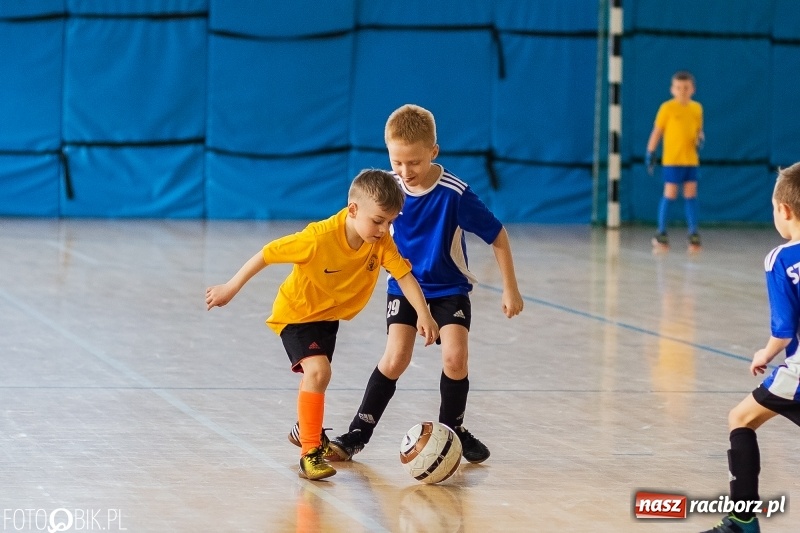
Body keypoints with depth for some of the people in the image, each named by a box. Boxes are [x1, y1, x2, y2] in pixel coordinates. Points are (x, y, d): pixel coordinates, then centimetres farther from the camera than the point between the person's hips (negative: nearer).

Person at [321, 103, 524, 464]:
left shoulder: (455, 194, -24)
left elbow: (497, 235, -14)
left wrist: (510, 288, -10)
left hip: (449, 288, -1)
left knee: (455, 357, -15)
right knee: (396, 358, -12)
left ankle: (451, 429, 10)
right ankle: (358, 433, -1)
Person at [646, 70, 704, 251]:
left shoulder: (697, 108, 7)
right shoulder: (667, 108, -5)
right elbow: (657, 132, -2)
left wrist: (700, 139, -6)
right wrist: (650, 153, -5)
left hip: (691, 160, 4)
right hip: (672, 160, -4)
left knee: (691, 195, 4)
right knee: (670, 195, -1)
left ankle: (693, 233, 8)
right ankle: (661, 233, 8)